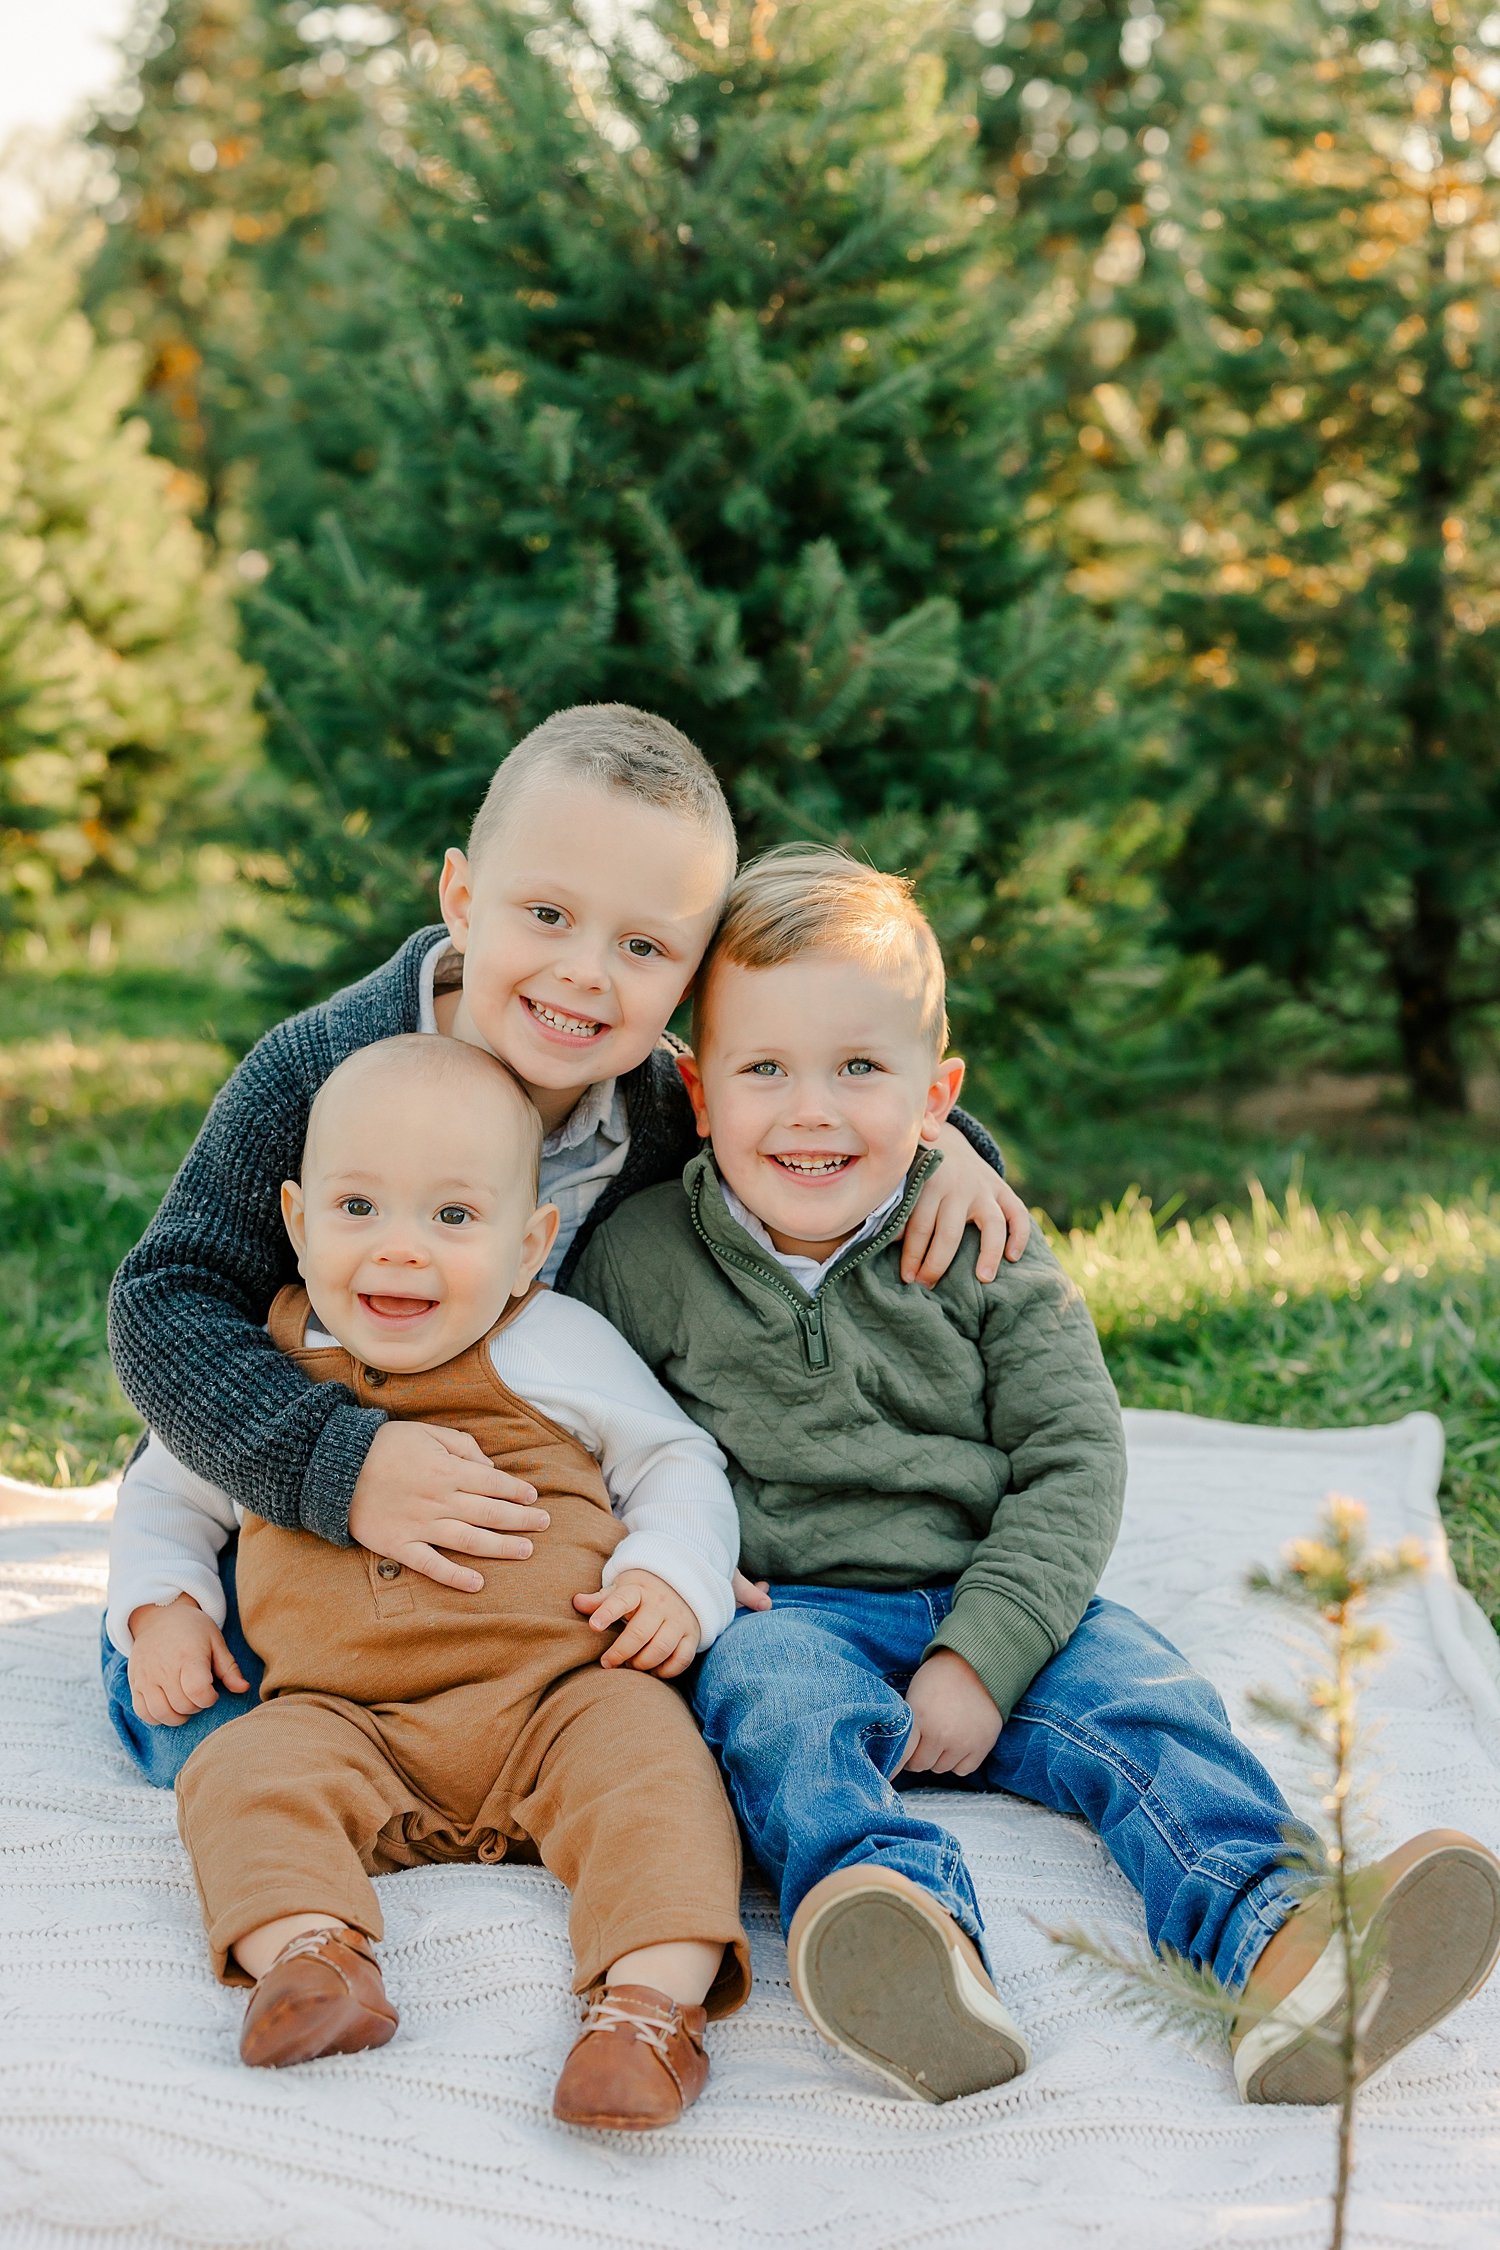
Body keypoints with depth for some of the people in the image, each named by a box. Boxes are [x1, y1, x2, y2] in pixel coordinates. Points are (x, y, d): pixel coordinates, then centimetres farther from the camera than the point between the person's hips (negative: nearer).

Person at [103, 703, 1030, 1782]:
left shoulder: (674, 1108, -15)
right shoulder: (317, 1075, -25)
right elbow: (168, 1298, -26)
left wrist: (927, 1133, -20)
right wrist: (338, 1462, -40)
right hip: (281, 1519, -2)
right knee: (204, 1741, -16)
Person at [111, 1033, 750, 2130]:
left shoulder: (559, 1347, 6)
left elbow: (677, 1460, 14)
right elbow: (171, 1492, 26)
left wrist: (674, 1574, -6)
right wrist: (158, 1607, 8)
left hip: (558, 1698, -2)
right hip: (351, 1723, 2)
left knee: (643, 1748, -30)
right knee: (245, 1773, -24)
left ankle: (654, 1991, -42)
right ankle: (307, 1952, -42)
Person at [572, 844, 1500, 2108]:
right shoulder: (642, 1262, 3)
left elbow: (1074, 1465, -1)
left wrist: (980, 1658, -14)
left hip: (990, 1610, 2)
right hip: (780, 1612, -2)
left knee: (1137, 1694, -24)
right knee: (779, 1700, -34)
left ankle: (1284, 1943, -47)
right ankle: (915, 1956, -61)